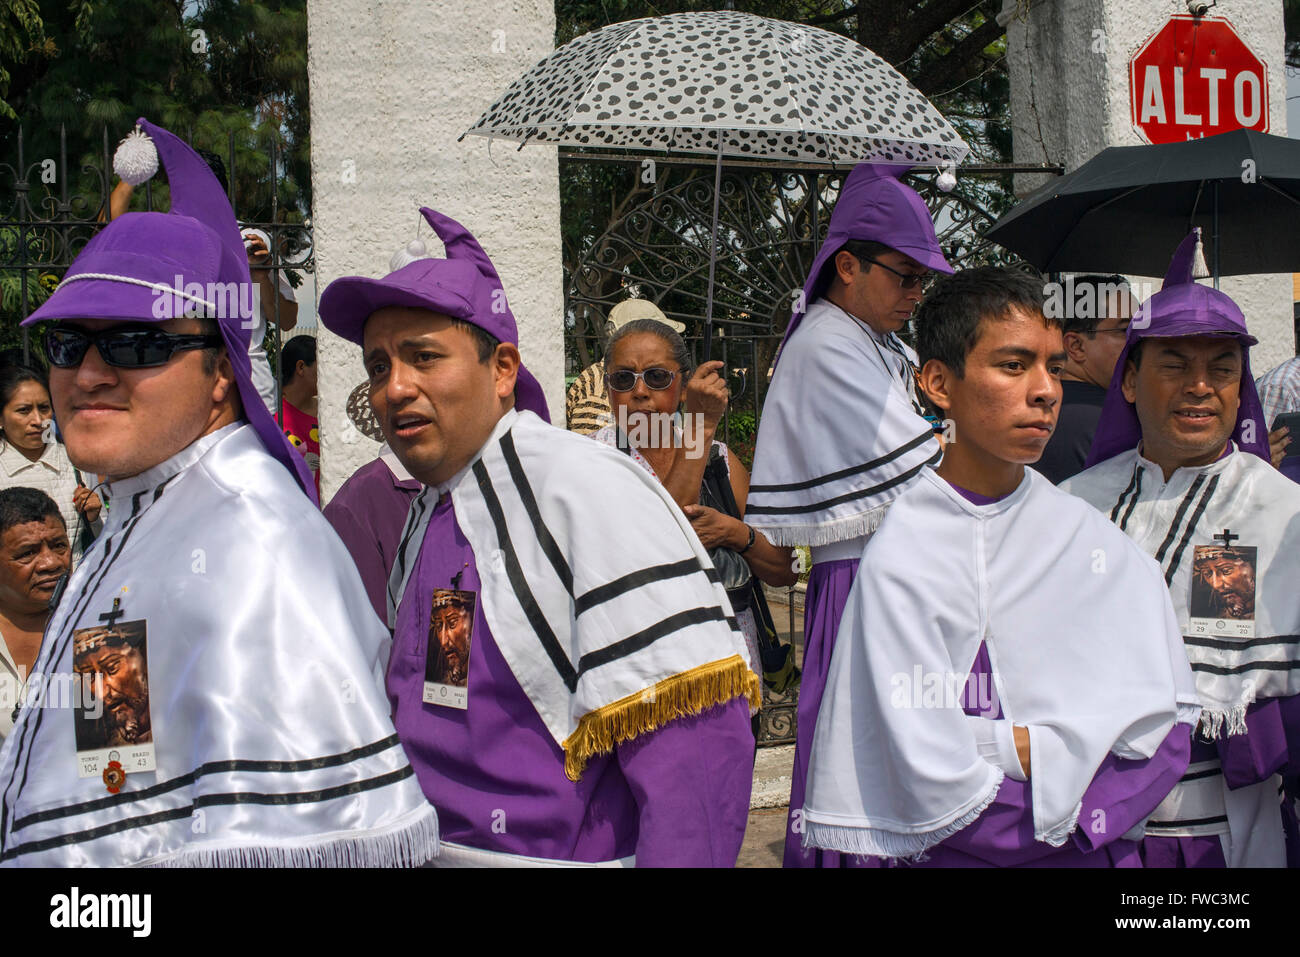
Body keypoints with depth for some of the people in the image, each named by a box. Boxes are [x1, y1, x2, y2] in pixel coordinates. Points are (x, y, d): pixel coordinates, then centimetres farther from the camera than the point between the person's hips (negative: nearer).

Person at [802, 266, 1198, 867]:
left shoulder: (1094, 537, -3)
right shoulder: (901, 556, -17)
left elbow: (1166, 729, -9)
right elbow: (940, 794, -22)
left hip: (1101, 852, 4)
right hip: (962, 858, -3)